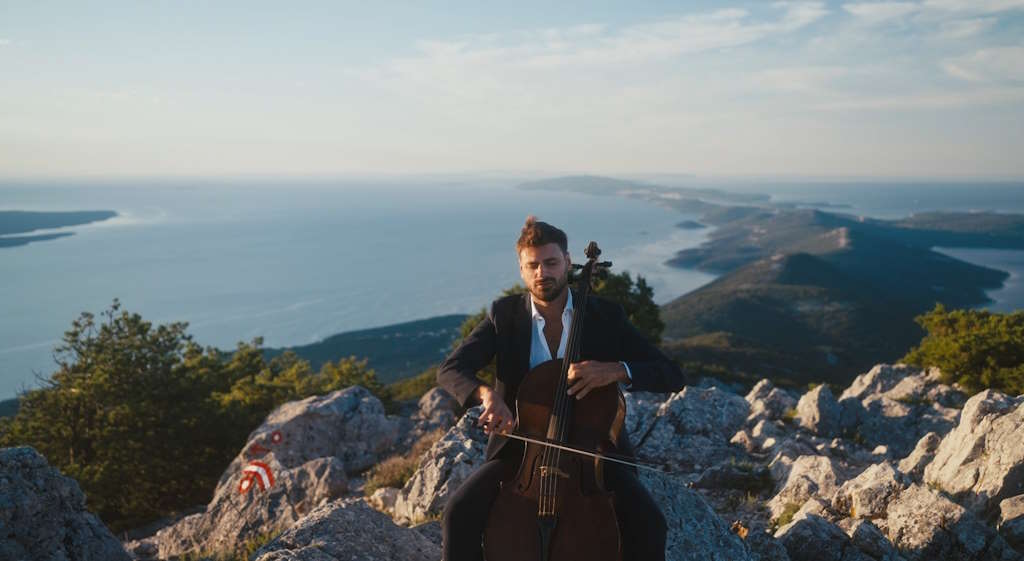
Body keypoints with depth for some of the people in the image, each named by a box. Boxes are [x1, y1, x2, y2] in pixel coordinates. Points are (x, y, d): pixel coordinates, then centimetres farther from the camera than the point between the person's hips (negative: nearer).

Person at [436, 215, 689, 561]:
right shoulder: (504, 315, 0)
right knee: (458, 515, -23)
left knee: (648, 524, -25)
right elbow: (450, 370, -10)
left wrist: (617, 370, -28)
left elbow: (672, 376, -7)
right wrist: (487, 394, -33)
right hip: (521, 446, 1)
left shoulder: (606, 316, -3)